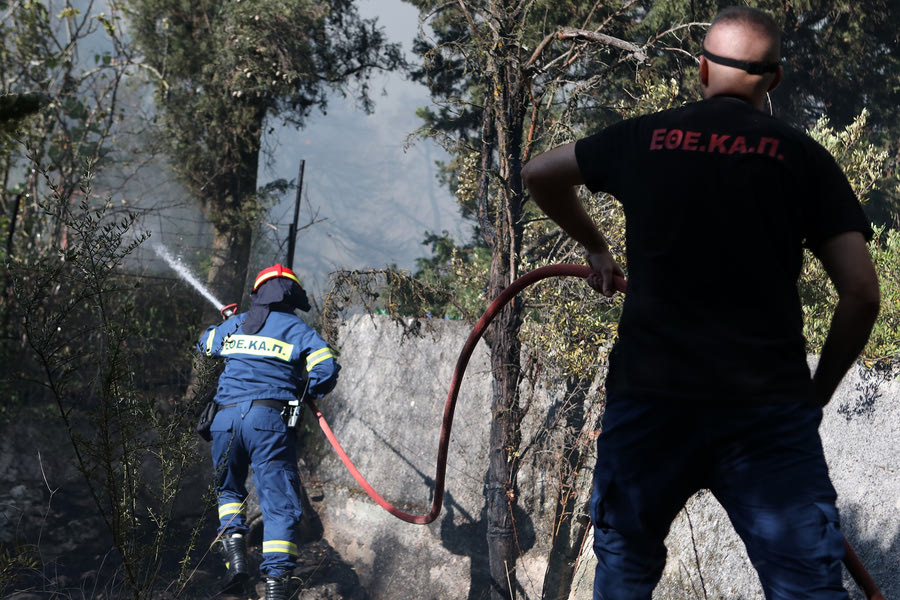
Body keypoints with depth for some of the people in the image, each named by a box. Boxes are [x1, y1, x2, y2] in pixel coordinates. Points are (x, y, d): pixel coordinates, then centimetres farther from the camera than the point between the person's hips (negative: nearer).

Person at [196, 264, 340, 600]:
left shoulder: (232, 326, 19)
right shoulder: (296, 329, 7)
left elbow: (205, 343, 40)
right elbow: (326, 368, -6)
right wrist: (306, 393, 13)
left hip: (226, 417, 3)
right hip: (269, 418, -3)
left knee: (228, 489, 24)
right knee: (279, 500, -1)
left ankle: (234, 543, 0)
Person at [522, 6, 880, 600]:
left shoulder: (643, 138, 8)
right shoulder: (803, 156, 3)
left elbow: (538, 174, 27)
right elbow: (862, 294, -1)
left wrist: (595, 247, 40)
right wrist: (816, 394, 12)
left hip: (649, 392, 2)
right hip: (769, 405, -2)